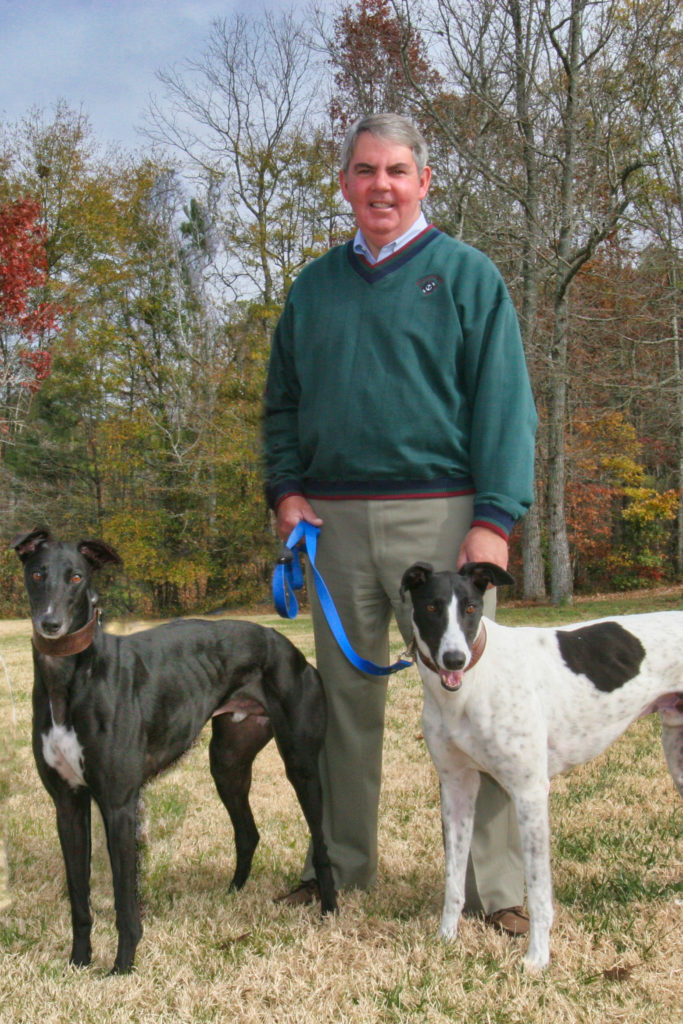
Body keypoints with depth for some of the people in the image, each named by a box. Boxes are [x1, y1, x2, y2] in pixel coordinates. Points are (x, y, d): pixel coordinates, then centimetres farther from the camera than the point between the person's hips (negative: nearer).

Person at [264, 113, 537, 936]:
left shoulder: (466, 275, 3)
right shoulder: (314, 287, 15)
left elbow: (504, 403, -4)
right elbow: (282, 402, 19)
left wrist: (496, 520, -13)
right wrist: (285, 490, 3)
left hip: (437, 516, -4)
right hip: (336, 521, 4)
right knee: (345, 699, 11)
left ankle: (496, 888, 6)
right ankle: (342, 864, 25)